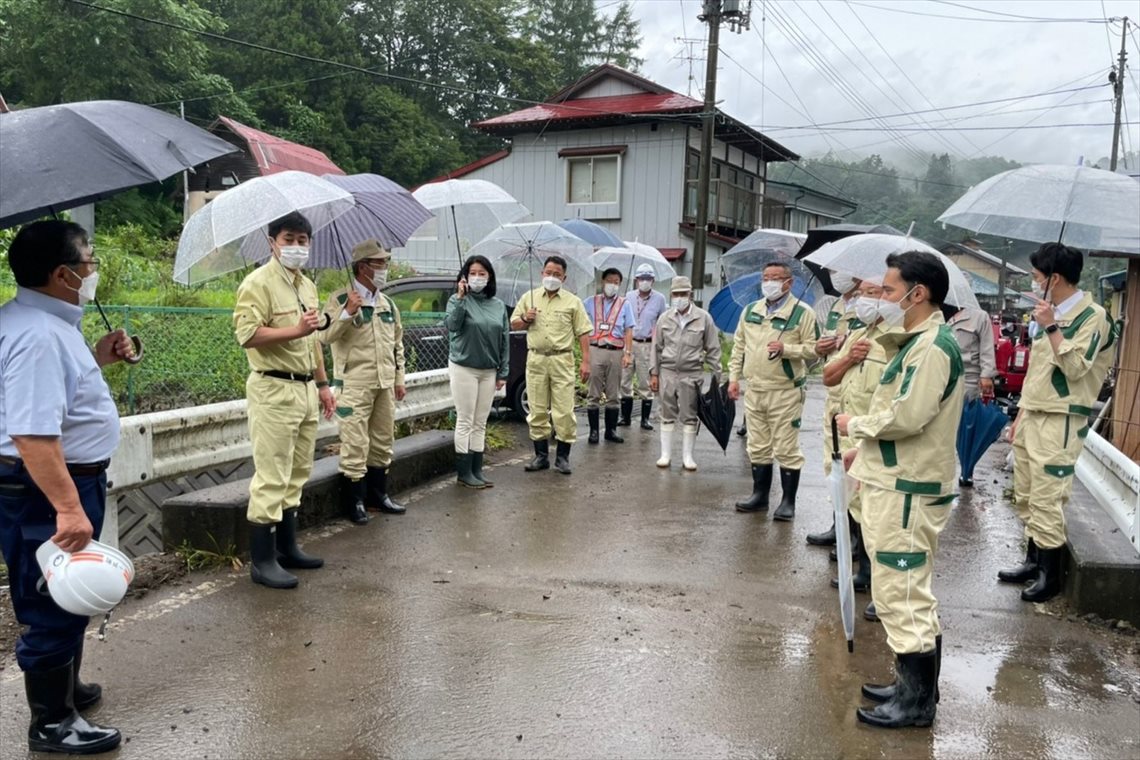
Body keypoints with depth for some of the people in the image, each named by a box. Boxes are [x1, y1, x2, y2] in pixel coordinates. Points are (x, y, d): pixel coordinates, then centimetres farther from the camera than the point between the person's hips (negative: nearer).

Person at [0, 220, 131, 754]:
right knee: (53, 604, 2)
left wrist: (98, 358, 13)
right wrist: (68, 508, -33)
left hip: (70, 479, 11)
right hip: (46, 489, -11)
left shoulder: (50, 322, 9)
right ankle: (52, 722, 18)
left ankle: (64, 687, 42)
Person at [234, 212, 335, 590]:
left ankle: (287, 547, 25)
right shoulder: (258, 283, -9)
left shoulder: (307, 285, 17)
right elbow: (247, 334, -20)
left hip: (304, 389, 9)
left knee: (296, 474, 14)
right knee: (271, 477, -7)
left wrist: (322, 384, 21)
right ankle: (262, 561, 1)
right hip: (274, 391, -9)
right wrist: (295, 330, -25)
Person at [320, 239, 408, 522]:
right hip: (355, 384, -6)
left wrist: (399, 377, 16)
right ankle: (355, 501, 7)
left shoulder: (388, 303, 14)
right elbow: (326, 336, -15)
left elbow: (397, 343, 20)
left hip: (385, 383, 7)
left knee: (383, 441, 13)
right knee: (355, 444, -4)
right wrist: (347, 313, -27)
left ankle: (378, 494, 26)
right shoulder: (340, 299, -5)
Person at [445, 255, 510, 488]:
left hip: (489, 371, 4)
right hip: (464, 368, -4)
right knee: (465, 421, 0)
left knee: (480, 423, 9)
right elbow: (452, 325, -24)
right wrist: (460, 298, -31)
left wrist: (503, 372, 6)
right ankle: (464, 472, 7)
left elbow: (505, 340, 8)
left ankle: (477, 470, 17)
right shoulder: (458, 300, -5)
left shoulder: (498, 305, 7)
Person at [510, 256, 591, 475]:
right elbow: (513, 324, 17)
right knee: (537, 411, 6)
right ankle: (541, 455, 16)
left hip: (562, 360, -2)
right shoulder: (529, 297, 12)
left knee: (564, 411, -4)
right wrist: (525, 319, -5)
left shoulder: (573, 301, 5)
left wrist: (586, 361, -6)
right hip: (536, 360, 2)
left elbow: (583, 332, 2)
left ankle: (563, 456, 6)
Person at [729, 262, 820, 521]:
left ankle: (788, 501, 9)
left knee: (787, 450, -1)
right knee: (758, 447, 13)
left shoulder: (802, 313, -5)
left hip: (786, 392, -5)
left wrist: (786, 349, -21)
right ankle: (760, 495, 25)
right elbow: (739, 347, 15)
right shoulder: (750, 310, 12)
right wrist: (734, 377, 10)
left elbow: (813, 348, -9)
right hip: (754, 390, 6)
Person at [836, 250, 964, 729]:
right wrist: (866, 449, 14)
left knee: (902, 595, -2)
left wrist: (856, 425, -10)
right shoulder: (916, 342, 15)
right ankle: (913, 686, 31)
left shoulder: (933, 346, -18)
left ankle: (918, 702, 10)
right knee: (906, 592, 18)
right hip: (896, 483, 11)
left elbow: (907, 417, -25)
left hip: (906, 492, -11)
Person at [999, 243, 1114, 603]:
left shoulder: (1092, 316, -10)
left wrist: (1051, 327, -21)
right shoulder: (1049, 314, 14)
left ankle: (1050, 574, 4)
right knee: (1026, 496, 13)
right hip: (1031, 415, 8)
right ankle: (1033, 560, 24)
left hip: (1059, 421, -8)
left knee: (1046, 499, -7)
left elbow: (1075, 368, -20)